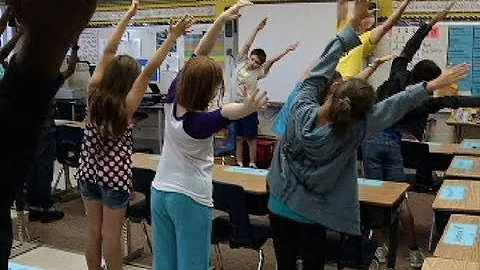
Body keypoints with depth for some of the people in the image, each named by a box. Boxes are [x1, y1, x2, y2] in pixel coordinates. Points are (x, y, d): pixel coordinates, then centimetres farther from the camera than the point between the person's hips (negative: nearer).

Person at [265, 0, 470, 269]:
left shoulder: (303, 110, -19)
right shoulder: (351, 133, -23)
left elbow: (324, 66, -11)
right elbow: (397, 105, -17)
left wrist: (355, 22, -5)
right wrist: (434, 85, -9)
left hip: (280, 206, 3)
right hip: (311, 216, -3)